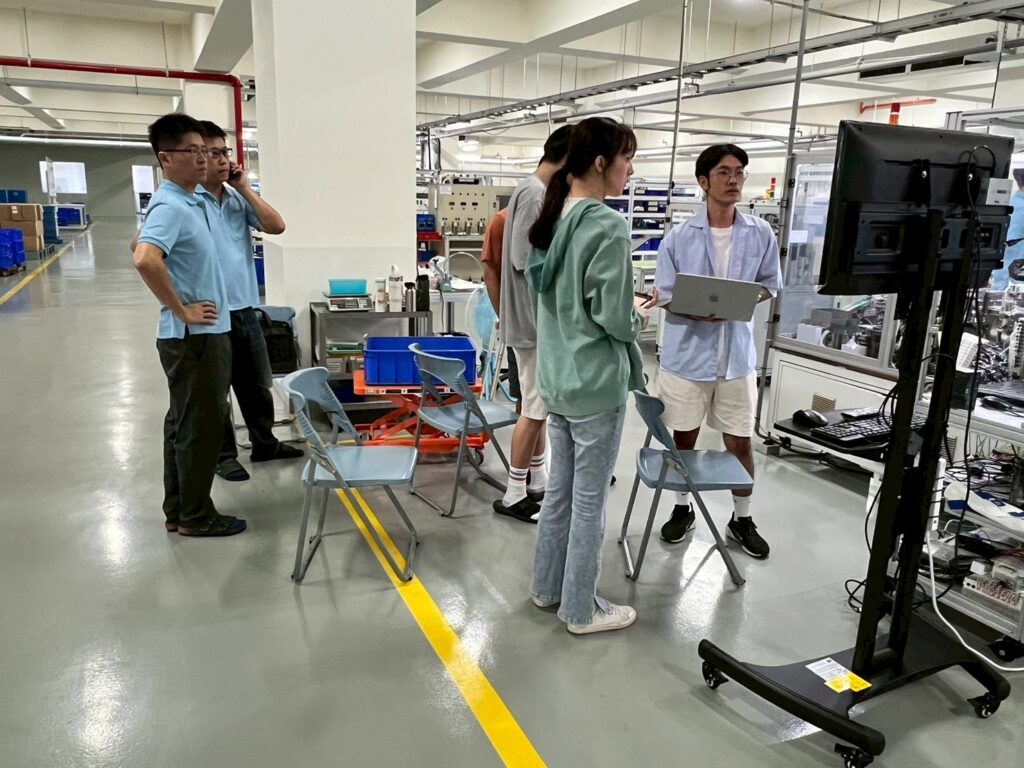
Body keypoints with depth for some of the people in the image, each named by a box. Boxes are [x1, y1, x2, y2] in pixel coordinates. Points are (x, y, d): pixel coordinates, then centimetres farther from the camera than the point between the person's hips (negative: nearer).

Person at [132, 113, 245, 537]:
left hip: (201, 334, 10)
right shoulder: (171, 206, -19)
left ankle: (178, 509, 28)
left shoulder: (189, 202, 11)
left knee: (183, 423, 16)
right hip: (194, 337, -10)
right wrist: (182, 310, -24)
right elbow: (145, 259, -35)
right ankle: (196, 515, 15)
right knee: (199, 427, 1)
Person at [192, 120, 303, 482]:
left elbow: (276, 226, 0)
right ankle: (223, 456, 23)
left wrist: (245, 189, -5)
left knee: (257, 383, 17)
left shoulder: (238, 198, 6)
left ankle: (264, 444, 33)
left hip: (245, 308, 6)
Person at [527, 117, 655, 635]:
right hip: (595, 383, -8)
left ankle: (547, 586, 34)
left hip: (555, 377, 8)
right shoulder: (607, 227, -19)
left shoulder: (554, 219, 6)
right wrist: (638, 316, 2)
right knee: (589, 498, 6)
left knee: (560, 487, 19)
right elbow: (615, 318, -21)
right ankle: (581, 610, 21)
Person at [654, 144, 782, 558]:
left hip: (737, 356, 1)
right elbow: (664, 295, -4)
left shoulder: (761, 234, 0)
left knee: (740, 442, 9)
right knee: (683, 438, 12)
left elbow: (769, 285, 7)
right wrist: (698, 311, -23)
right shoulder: (679, 237, -5)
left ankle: (742, 519, 28)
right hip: (687, 354, -1)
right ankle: (682, 508, 33)